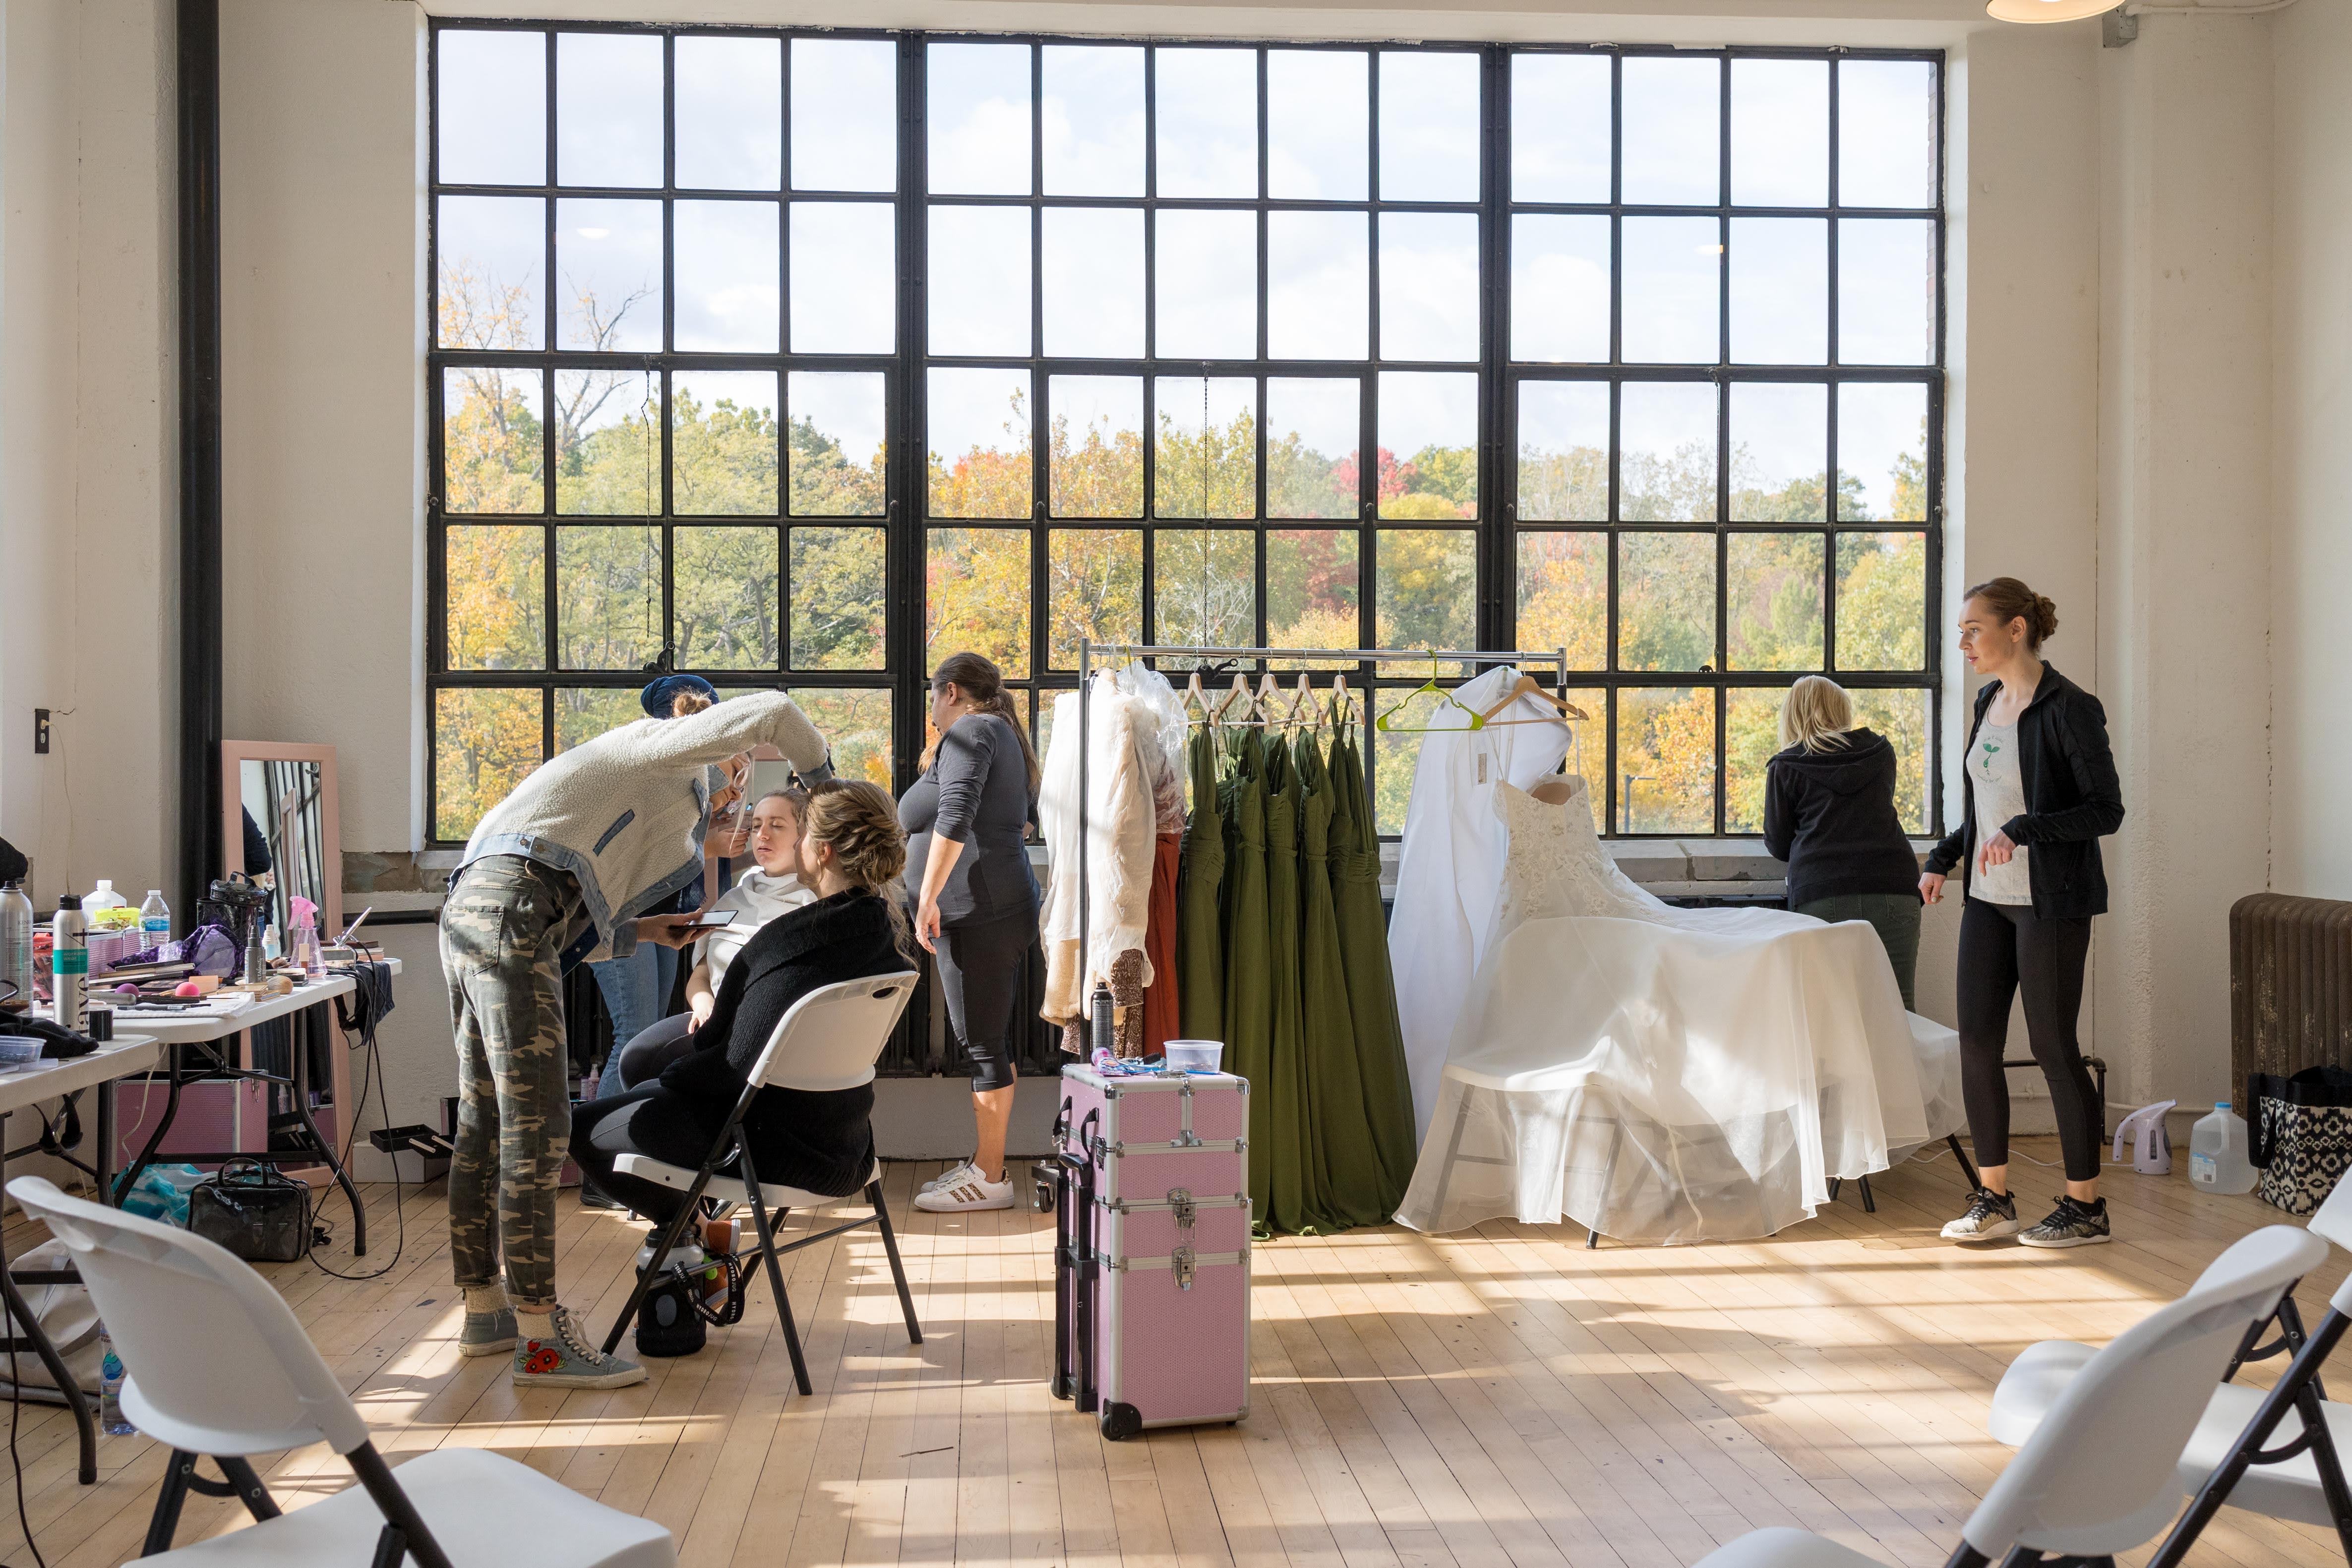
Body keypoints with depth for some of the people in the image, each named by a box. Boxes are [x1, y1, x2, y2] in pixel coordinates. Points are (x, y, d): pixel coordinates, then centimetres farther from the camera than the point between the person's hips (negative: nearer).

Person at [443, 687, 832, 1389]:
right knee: (535, 1126, -10)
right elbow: (768, 713, -6)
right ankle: (540, 1339, -9)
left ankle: (483, 1309, 25)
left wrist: (644, 929, 18)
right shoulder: (667, 751, 9)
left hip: (468, 912, 10)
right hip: (511, 914, -10)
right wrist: (820, 775, 11)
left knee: (484, 1120, 15)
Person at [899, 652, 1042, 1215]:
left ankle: (989, 1178, -3)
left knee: (984, 1046, -7)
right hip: (1006, 908, 10)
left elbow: (955, 818, -21)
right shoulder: (1004, 733, 23)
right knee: (993, 1043, 12)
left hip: (977, 913, -10)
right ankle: (985, 1162, 18)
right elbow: (1026, 818, 31)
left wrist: (928, 899, -20)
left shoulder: (968, 732, -7)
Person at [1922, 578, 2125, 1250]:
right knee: (1977, 1043, 5)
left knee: (2054, 1048, -1)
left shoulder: (2069, 709, -13)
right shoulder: (1989, 702, 11)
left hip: (2051, 902, -7)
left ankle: (2085, 1205, 12)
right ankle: (1994, 1198, 16)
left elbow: (2107, 810, -14)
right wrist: (1943, 858, 11)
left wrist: (2025, 831, -25)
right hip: (1988, 898, 7)